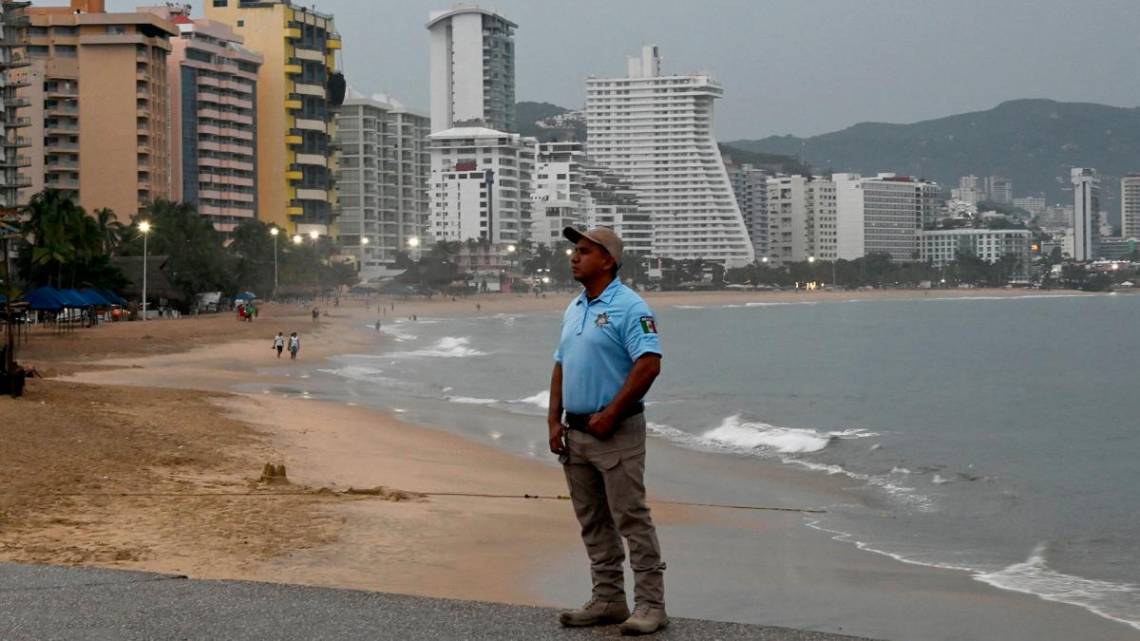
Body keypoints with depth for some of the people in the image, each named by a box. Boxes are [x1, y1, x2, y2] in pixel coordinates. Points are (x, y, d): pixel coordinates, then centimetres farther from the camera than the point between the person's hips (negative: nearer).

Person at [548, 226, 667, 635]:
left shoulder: (629, 307, -12)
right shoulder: (574, 310, 15)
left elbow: (649, 365, -20)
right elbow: (561, 367, 20)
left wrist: (610, 415, -19)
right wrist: (554, 421, 9)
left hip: (616, 432, -8)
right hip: (576, 433, 9)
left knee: (632, 520, -7)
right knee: (592, 524, 11)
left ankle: (650, 604, -3)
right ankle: (607, 600, 19)